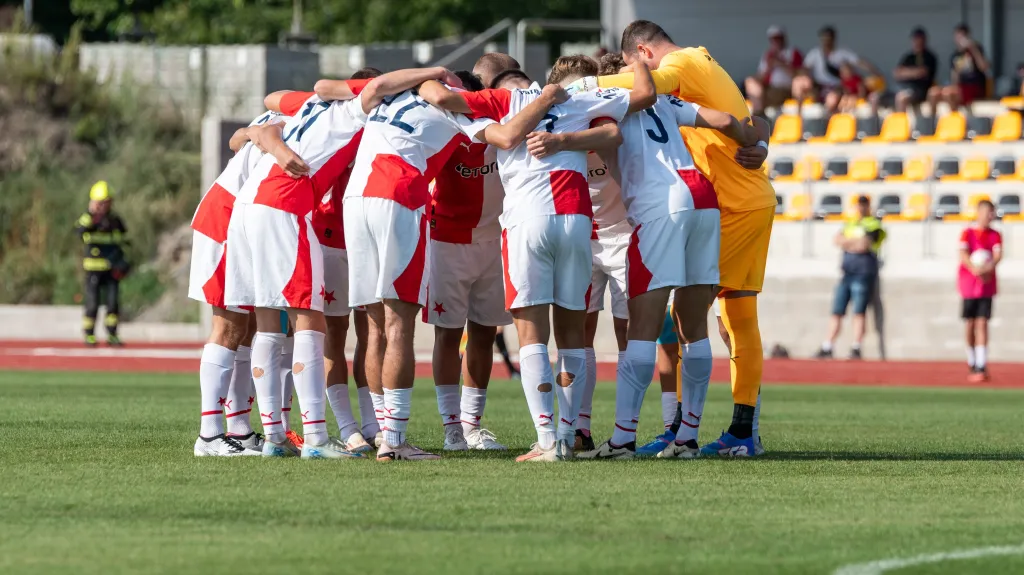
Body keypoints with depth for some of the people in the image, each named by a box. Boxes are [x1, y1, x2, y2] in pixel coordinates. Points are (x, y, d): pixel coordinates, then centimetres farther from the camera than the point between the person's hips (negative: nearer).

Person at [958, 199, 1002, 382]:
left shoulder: (995, 235, 5)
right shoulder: (967, 233, -1)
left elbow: (998, 255, -9)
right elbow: (963, 254, -13)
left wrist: (989, 267, -30)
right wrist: (975, 269, -31)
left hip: (987, 285, 0)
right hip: (969, 285, 0)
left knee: (982, 324, -7)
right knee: (969, 324, 4)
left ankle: (981, 367, -12)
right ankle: (972, 362, 21)